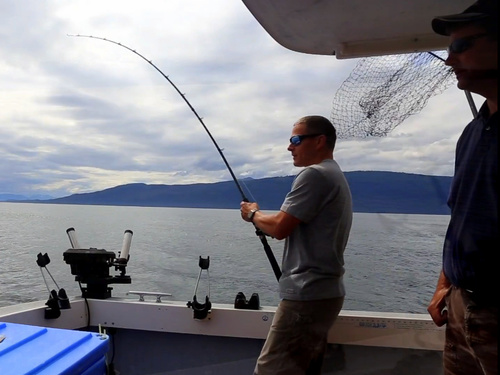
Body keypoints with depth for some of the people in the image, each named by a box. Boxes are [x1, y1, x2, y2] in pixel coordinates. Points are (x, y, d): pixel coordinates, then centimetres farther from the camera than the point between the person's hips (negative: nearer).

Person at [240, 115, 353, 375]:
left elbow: (280, 228, -17)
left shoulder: (314, 174, -14)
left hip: (308, 295, -10)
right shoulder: (337, 176, 18)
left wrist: (253, 214, 0)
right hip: (324, 292, 10)